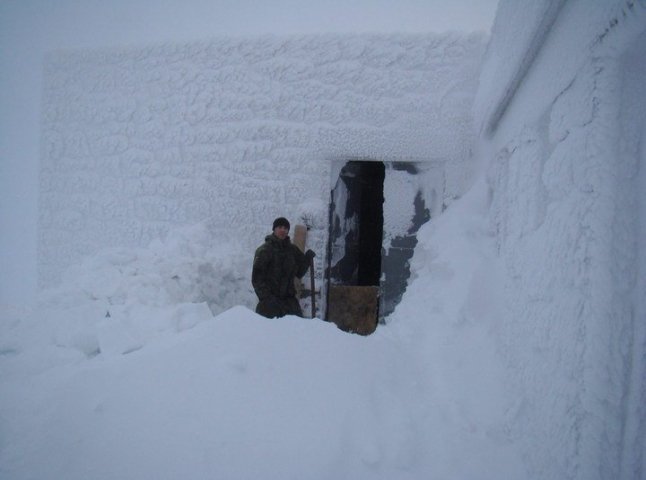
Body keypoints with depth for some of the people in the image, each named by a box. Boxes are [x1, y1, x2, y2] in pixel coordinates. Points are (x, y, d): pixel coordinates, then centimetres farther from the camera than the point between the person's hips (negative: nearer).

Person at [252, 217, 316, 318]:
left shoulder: (292, 249, 10)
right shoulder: (264, 250, -5)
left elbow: (299, 272, 15)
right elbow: (257, 277, -9)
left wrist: (307, 259, -1)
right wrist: (267, 297, -18)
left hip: (289, 299, 5)